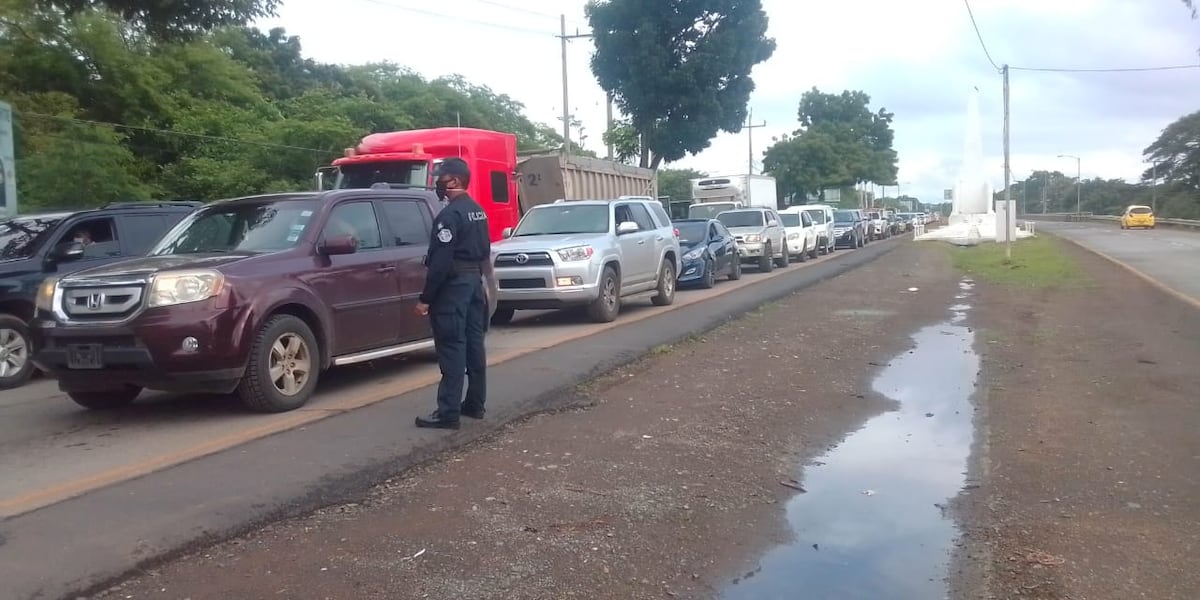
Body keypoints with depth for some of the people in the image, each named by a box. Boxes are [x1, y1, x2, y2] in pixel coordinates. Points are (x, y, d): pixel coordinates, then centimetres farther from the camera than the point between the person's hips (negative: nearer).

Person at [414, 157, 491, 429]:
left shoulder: (450, 214, -17)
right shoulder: (478, 212, 13)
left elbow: (440, 261, -21)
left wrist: (425, 298, -18)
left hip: (453, 285, -9)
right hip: (474, 281, 10)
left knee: (452, 349, -8)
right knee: (473, 344, 12)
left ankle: (448, 413, -7)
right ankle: (475, 404, 20)